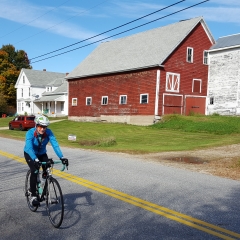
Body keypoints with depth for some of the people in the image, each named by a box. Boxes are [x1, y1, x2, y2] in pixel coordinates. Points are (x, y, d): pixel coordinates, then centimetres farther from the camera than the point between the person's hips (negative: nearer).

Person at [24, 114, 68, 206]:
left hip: (42, 154, 3)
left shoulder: (48, 132, -25)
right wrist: (35, 160, -61)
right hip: (30, 154, -3)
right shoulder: (30, 133, -31)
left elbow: (55, 145, -34)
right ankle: (33, 196, -12)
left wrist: (62, 157, -47)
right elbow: (29, 148, -45)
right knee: (34, 172, -24)